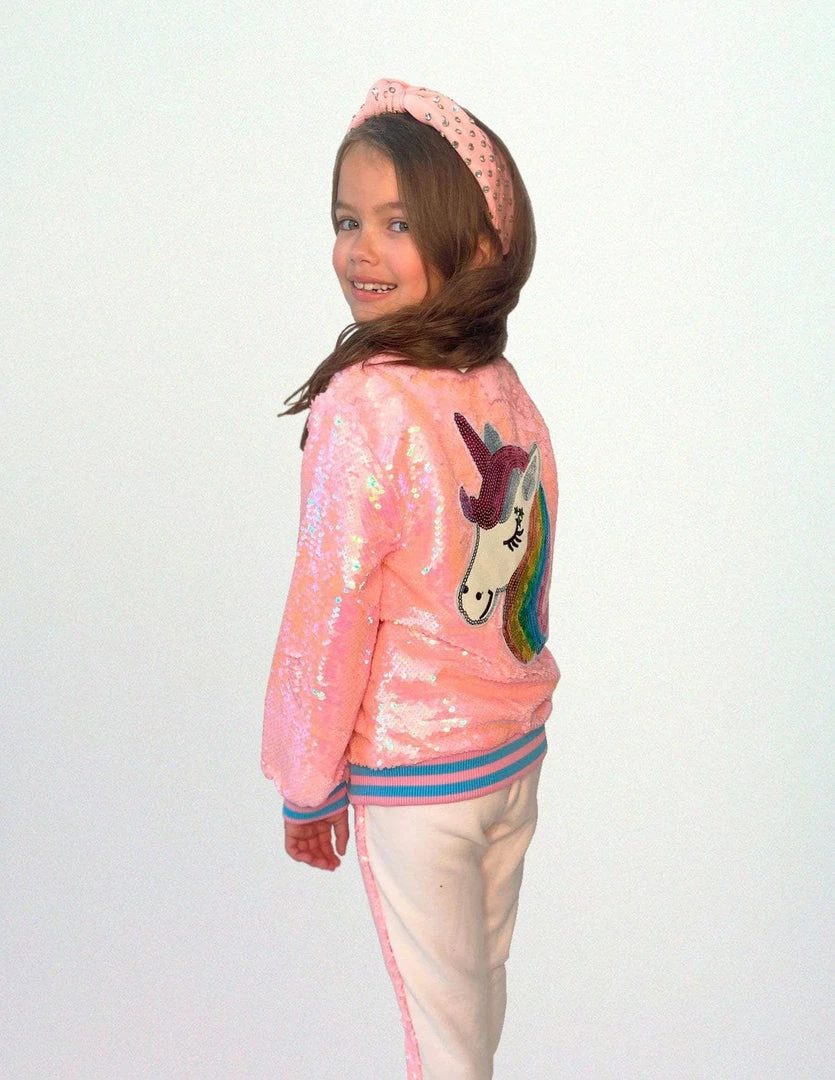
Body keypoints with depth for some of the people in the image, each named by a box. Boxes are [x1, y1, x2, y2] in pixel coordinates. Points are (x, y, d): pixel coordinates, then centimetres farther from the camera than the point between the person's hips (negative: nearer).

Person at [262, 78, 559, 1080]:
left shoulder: (361, 406, -23)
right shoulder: (510, 396, -2)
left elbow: (330, 614, -19)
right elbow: (524, 590, 7)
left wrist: (305, 787, -7)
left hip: (412, 779, -6)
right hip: (518, 754, 6)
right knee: (480, 989, 23)